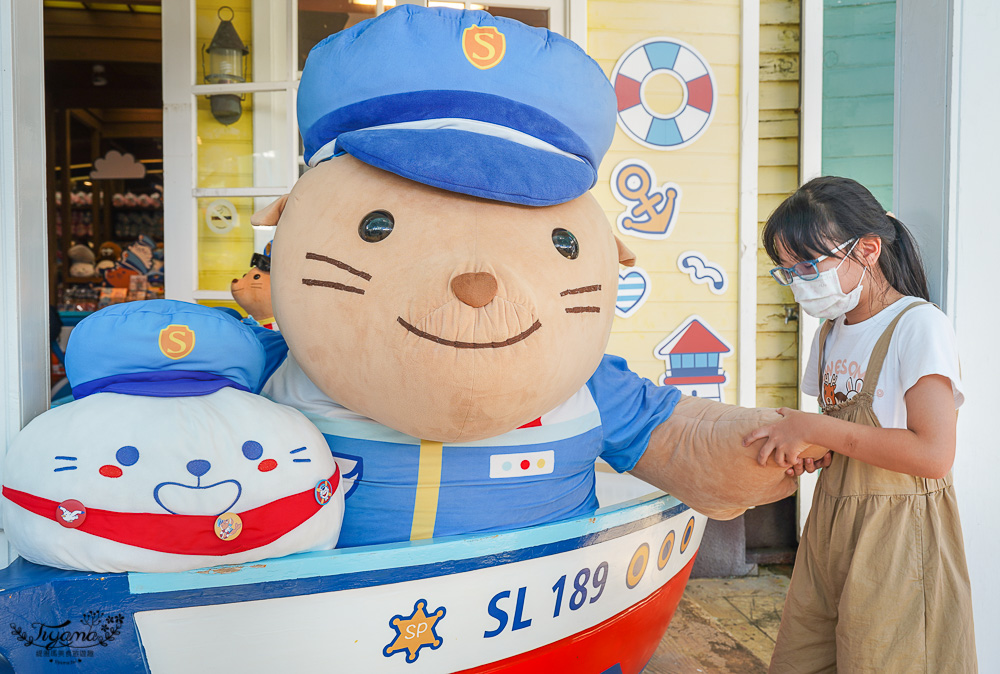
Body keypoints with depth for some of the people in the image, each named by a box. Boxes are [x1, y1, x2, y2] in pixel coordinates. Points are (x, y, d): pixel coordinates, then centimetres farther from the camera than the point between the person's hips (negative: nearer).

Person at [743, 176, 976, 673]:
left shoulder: (919, 324, -14)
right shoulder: (831, 331, 10)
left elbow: (933, 454, -24)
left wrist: (814, 429, -20)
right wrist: (805, 450, -3)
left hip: (897, 537, -7)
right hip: (829, 526, 7)